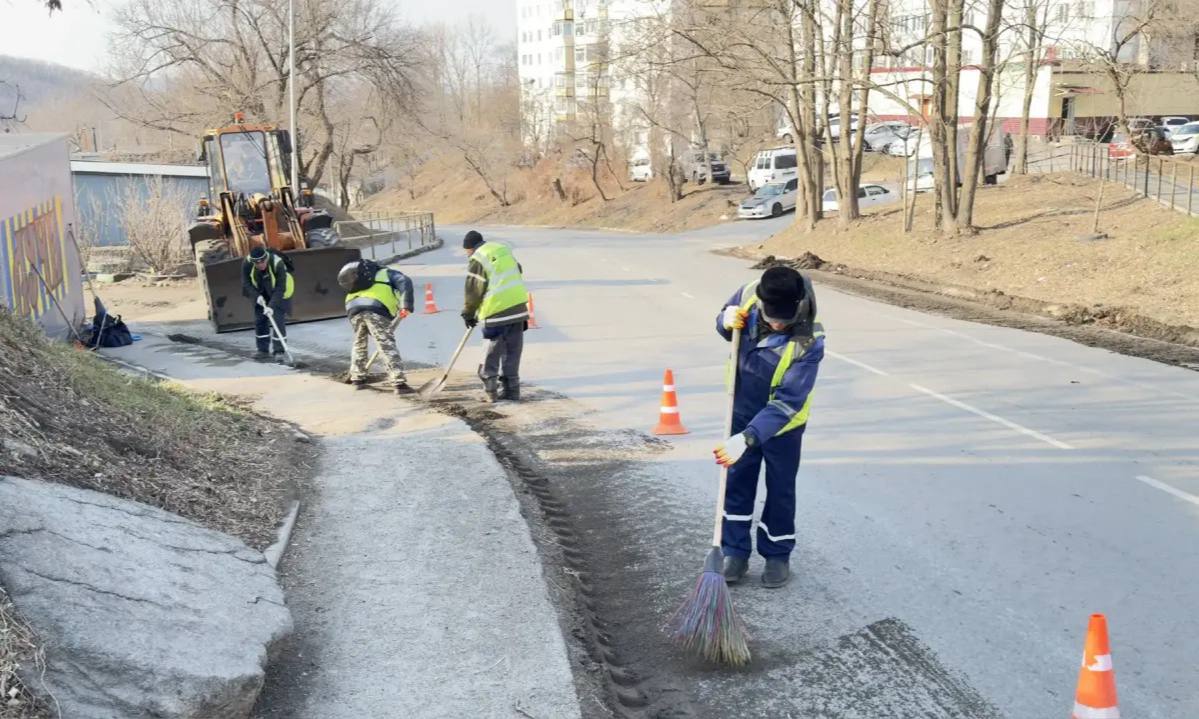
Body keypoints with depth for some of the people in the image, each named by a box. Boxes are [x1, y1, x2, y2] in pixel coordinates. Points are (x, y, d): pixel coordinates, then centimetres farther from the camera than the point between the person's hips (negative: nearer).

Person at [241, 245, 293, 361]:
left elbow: (280, 288, -33)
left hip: (279, 294, -4)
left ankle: (279, 351, -4)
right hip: (261, 295, 4)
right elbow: (246, 282, -13)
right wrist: (257, 296, -26)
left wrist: (272, 305, -39)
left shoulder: (277, 263, -36)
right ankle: (263, 350, 12)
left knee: (278, 320, -12)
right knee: (259, 320, 2)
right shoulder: (247, 263, -24)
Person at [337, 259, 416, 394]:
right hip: (376, 308, -5)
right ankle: (399, 383, -13)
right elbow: (405, 283, 3)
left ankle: (357, 379, 32)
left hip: (353, 308, 5)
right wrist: (406, 306, -9)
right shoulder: (389, 273, 26)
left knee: (359, 344, 25)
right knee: (387, 345, -7)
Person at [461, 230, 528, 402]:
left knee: (494, 349, 6)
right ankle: (511, 389, 12)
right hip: (518, 306, 6)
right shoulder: (505, 250, 15)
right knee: (513, 350, 9)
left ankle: (490, 387, 7)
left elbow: (474, 290, -4)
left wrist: (468, 313, 9)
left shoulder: (478, 260, -5)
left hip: (498, 310, -6)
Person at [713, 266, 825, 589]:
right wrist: (726, 322, -25)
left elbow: (787, 402, -34)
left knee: (780, 489, 12)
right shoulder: (748, 295, -23)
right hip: (742, 411, 4)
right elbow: (724, 323, 1)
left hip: (783, 422, -4)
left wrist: (747, 439, -41)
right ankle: (735, 552, 27)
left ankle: (778, 556, 31)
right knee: (736, 483, 12)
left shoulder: (809, 341, -35)